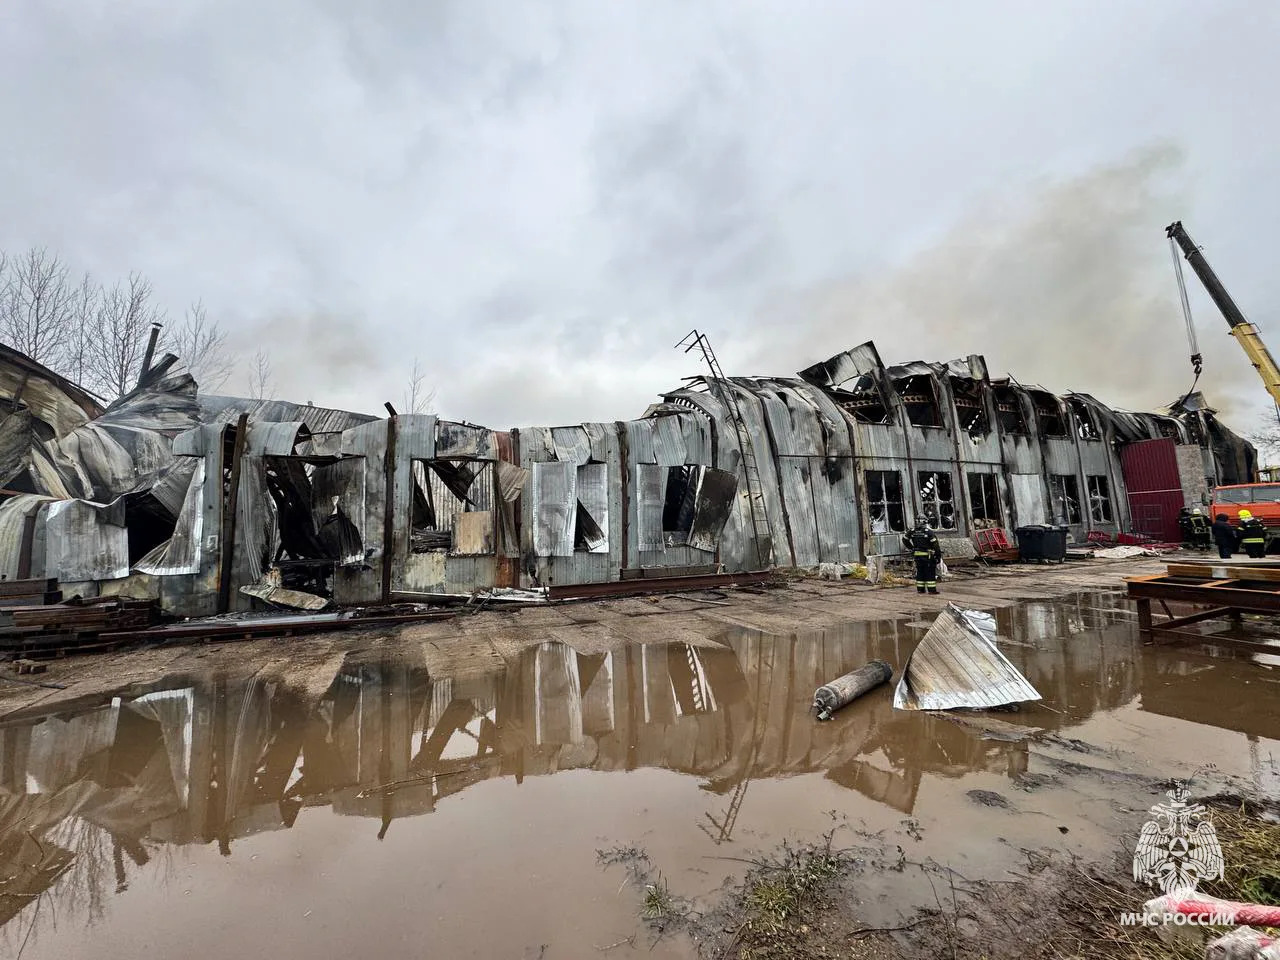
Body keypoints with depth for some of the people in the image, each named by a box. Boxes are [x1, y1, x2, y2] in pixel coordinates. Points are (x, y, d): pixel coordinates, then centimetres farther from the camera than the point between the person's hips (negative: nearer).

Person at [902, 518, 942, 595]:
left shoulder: (912, 532, 3)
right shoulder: (928, 532, -11)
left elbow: (905, 540, 15)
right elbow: (935, 544, -11)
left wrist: (911, 548, 20)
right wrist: (938, 555, -4)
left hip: (917, 556, 5)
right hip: (927, 556, -5)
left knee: (919, 572, 12)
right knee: (930, 573, 1)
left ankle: (920, 589, 15)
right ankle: (931, 589, 1)